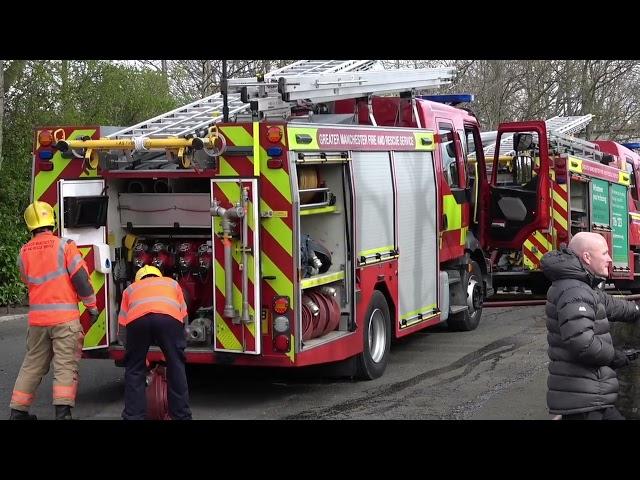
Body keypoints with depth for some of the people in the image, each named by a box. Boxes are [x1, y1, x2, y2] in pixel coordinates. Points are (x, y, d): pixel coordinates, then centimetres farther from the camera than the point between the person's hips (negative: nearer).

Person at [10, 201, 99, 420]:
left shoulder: (24, 252, 6)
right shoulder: (64, 245, -7)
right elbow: (80, 278, -8)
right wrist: (91, 305, 2)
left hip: (37, 318, 4)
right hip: (64, 317, -4)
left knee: (32, 365, 15)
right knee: (65, 366, -3)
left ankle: (18, 412, 21)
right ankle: (62, 412, -12)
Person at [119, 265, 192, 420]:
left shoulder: (131, 288, 39)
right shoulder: (172, 283, 40)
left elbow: (124, 323, 34)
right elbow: (183, 316, 35)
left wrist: (143, 358, 41)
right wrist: (171, 348, 46)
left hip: (138, 318, 0)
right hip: (169, 317, 0)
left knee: (134, 370, 16)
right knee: (176, 368, 14)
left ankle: (133, 416, 16)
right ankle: (181, 416, 19)